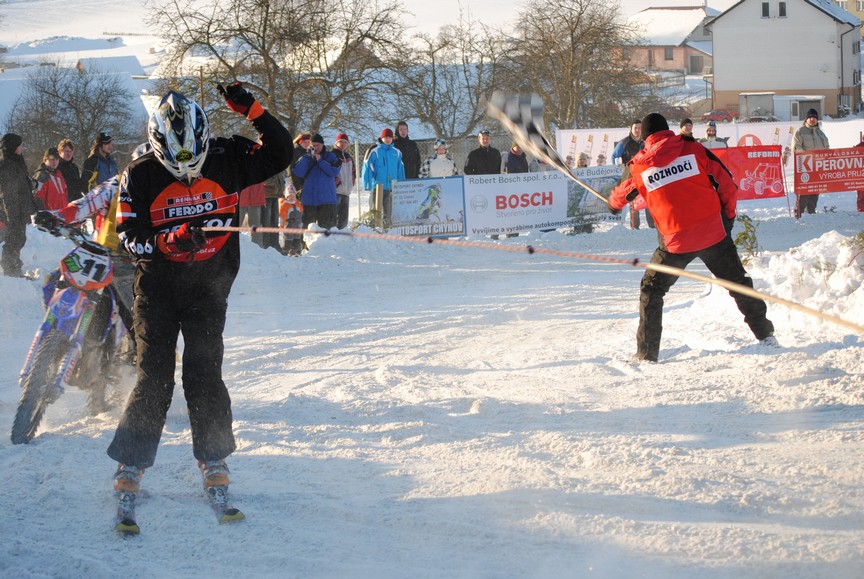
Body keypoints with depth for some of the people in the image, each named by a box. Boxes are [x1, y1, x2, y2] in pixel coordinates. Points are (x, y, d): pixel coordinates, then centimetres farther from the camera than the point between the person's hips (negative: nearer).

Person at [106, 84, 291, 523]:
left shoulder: (226, 160, -1)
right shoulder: (139, 176, -6)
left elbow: (280, 153, 2)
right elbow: (128, 235, -8)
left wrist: (250, 111, -11)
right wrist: (168, 242, -27)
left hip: (209, 287, 1)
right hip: (156, 285, -1)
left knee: (203, 374, -4)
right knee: (154, 378, -6)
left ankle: (214, 466, 7)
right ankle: (130, 469, 2)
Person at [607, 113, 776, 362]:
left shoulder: (637, 166, 2)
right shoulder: (694, 150, 2)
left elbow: (619, 196, 23)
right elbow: (727, 184, 3)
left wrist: (613, 205, 47)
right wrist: (728, 216, 19)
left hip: (675, 241, -1)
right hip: (714, 232, 1)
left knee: (651, 290, 16)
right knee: (738, 283, 18)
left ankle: (647, 352, 11)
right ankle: (765, 334, 22)